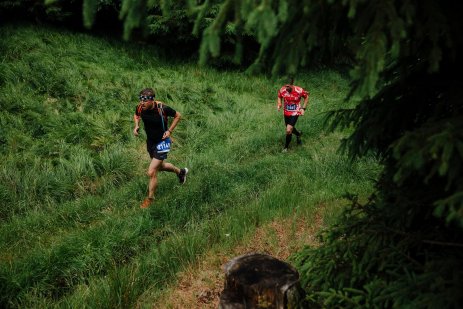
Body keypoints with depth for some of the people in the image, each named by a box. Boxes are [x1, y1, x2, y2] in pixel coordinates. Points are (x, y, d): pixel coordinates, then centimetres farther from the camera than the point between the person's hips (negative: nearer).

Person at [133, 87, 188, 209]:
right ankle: (180, 171, 54)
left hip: (162, 142, -6)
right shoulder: (140, 107, -15)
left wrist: (169, 131, -15)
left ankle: (150, 198, 14)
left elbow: (178, 116, -9)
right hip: (150, 141, 6)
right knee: (160, 166, 26)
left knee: (151, 173, -9)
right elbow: (136, 115, 11)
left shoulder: (162, 108, -28)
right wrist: (136, 126, -9)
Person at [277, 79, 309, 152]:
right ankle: (298, 134, 55)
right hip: (286, 113, 4)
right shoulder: (282, 90, -14)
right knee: (290, 128, 20)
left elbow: (306, 97, -3)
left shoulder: (299, 91, -22)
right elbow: (279, 97, 9)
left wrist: (303, 108, -8)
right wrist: (279, 104, -10)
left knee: (289, 130, -13)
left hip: (295, 113, -4)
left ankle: (286, 147, 9)